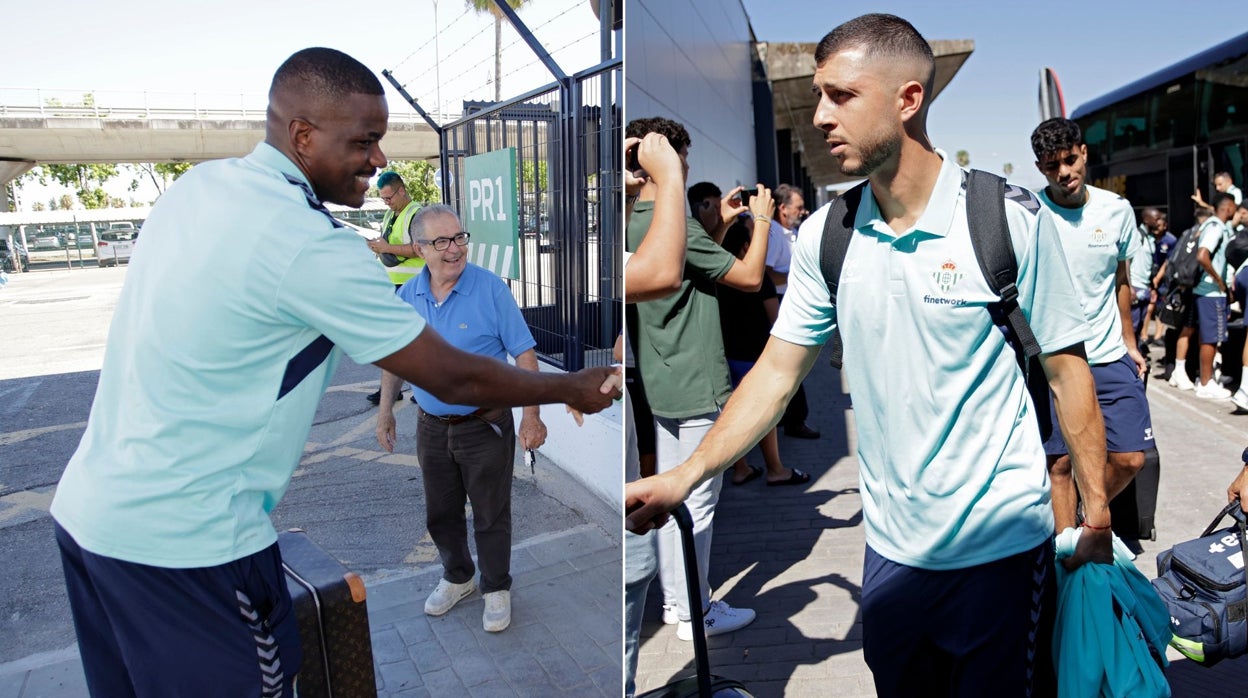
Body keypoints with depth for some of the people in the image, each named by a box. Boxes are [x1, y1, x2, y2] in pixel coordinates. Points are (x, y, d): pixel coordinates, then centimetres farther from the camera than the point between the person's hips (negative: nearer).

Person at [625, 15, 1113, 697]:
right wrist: (686, 475, -7)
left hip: (1001, 545, -3)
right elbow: (778, 368, 1)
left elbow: (1066, 371, -6)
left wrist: (1097, 519, -5)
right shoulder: (824, 236, -3)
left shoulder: (1012, 219, -13)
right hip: (890, 545, 4)